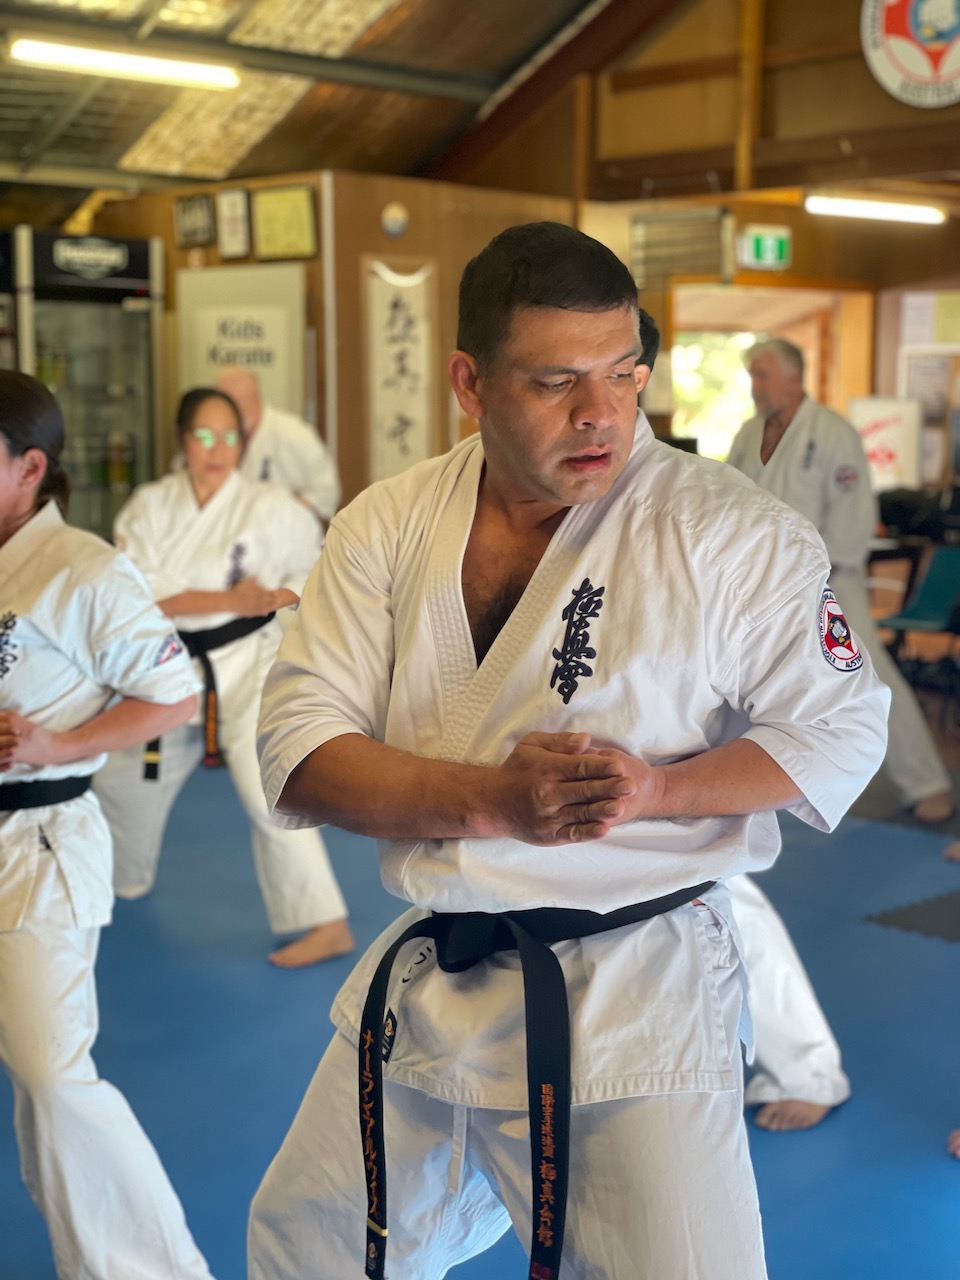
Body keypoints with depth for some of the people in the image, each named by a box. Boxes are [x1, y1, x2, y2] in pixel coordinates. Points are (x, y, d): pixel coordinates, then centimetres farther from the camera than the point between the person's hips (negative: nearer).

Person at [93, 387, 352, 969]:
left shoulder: (271, 509, -12)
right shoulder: (151, 505, -4)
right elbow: (140, 592, -17)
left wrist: (277, 599, -18)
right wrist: (231, 600, -25)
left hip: (247, 665, -5)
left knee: (269, 793, -18)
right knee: (124, 780, 21)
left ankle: (328, 926, -12)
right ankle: (124, 877, 50)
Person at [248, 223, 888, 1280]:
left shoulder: (730, 531, -12)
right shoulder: (386, 526, -3)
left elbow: (839, 728, -6)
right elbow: (297, 751, -8)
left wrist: (657, 790, -22)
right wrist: (492, 799, -24)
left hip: (637, 994, -4)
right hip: (424, 984, 5)